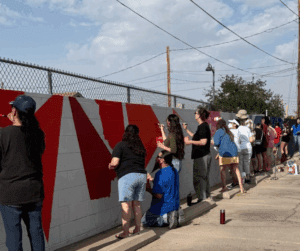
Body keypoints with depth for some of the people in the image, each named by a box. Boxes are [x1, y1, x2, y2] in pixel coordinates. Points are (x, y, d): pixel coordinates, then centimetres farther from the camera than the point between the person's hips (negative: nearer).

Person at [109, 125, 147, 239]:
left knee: (126, 205, -3)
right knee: (137, 204, 13)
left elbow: (114, 163, -9)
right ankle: (137, 229, 19)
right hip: (142, 175, 6)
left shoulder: (120, 145, -2)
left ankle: (125, 232, -1)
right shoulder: (140, 147, 15)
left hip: (127, 176, -6)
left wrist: (110, 166, 11)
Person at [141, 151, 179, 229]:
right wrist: (153, 180, 15)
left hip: (163, 207, -9)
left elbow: (158, 195, -25)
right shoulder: (174, 171, 4)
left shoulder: (160, 174, -24)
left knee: (144, 221, 10)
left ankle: (166, 217, -10)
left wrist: (149, 190, -6)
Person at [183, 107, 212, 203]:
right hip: (205, 155, 11)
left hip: (202, 156, -11)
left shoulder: (203, 127, -17)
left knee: (198, 178, -6)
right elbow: (197, 137, 24)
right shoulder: (203, 126, 15)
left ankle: (202, 199, -3)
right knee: (204, 177, 19)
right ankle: (207, 197, 28)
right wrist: (187, 130, 29)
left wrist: (190, 142, -18)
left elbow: (203, 142, -25)